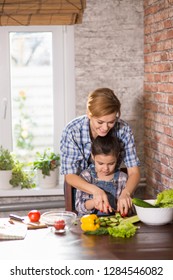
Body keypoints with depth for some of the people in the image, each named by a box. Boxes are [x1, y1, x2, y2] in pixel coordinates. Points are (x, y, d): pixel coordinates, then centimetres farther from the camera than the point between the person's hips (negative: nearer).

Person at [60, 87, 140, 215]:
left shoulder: (123, 129, -19)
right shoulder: (72, 131, -25)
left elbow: (134, 172, -18)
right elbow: (70, 175, -23)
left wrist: (125, 193, -40)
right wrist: (95, 190, -41)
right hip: (80, 187, -1)